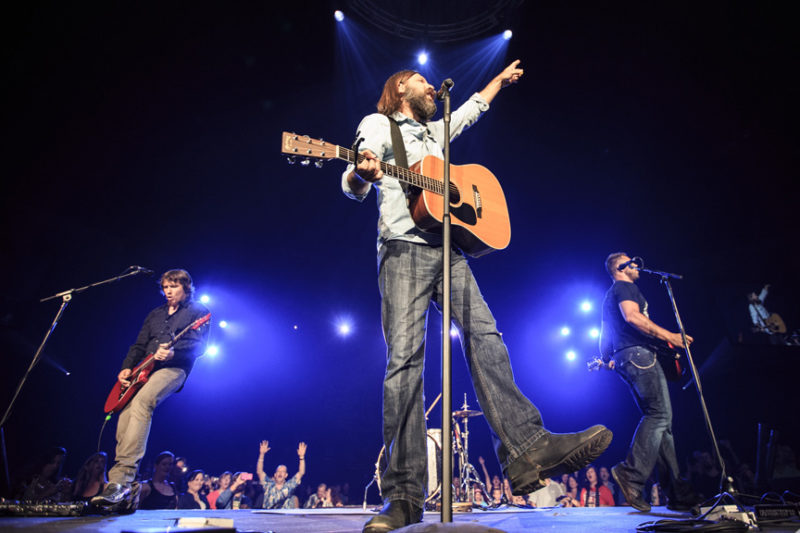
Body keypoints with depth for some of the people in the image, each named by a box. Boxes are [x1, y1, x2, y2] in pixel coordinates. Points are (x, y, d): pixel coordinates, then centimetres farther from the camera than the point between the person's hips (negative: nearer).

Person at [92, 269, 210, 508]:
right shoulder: (155, 314, 26)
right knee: (125, 416, -9)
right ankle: (122, 486, 0)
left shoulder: (197, 312, 6)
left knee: (142, 401, -33)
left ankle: (121, 479, -35)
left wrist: (173, 352, -26)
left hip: (173, 368, -7)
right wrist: (126, 368, 7)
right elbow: (139, 345, 24)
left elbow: (198, 344, -9)